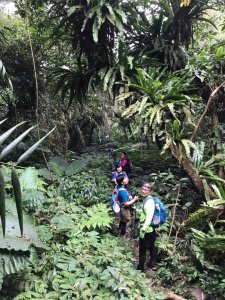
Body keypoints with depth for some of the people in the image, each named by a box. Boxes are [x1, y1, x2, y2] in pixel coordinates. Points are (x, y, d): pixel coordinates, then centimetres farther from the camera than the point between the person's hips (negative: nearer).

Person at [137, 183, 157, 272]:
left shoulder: (149, 201, -23)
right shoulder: (148, 199, 7)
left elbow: (149, 217, -30)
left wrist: (143, 228, -30)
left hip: (146, 229, -9)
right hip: (151, 228, 10)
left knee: (142, 248, 4)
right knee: (151, 246, 20)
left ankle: (140, 267, 17)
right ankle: (152, 264, 33)